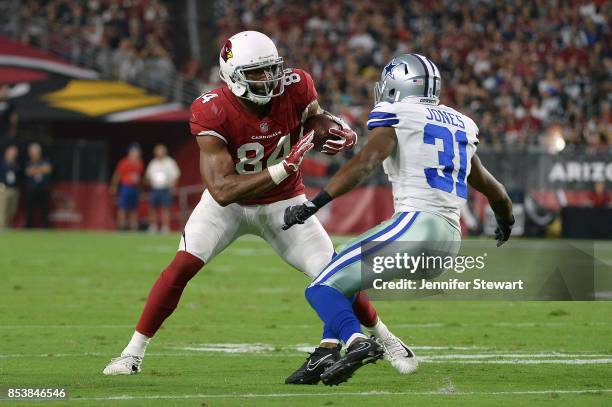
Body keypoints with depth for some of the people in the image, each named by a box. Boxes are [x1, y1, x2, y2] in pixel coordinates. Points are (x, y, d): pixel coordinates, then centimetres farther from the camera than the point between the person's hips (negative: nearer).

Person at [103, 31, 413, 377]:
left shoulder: (295, 88, -22)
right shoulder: (212, 111, -31)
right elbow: (222, 191, -35)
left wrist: (343, 135, -25)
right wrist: (285, 168, -42)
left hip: (283, 203, 2)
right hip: (229, 204, -2)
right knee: (184, 264, -21)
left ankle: (387, 340, 22)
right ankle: (133, 352, -9)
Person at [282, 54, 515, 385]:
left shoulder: (396, 118, 3)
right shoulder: (460, 126, 23)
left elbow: (364, 164, -15)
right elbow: (490, 187, 37)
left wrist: (313, 204, -19)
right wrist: (506, 220, 57)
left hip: (415, 223, -8)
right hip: (451, 238, 8)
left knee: (323, 288, -7)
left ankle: (357, 342, -35)